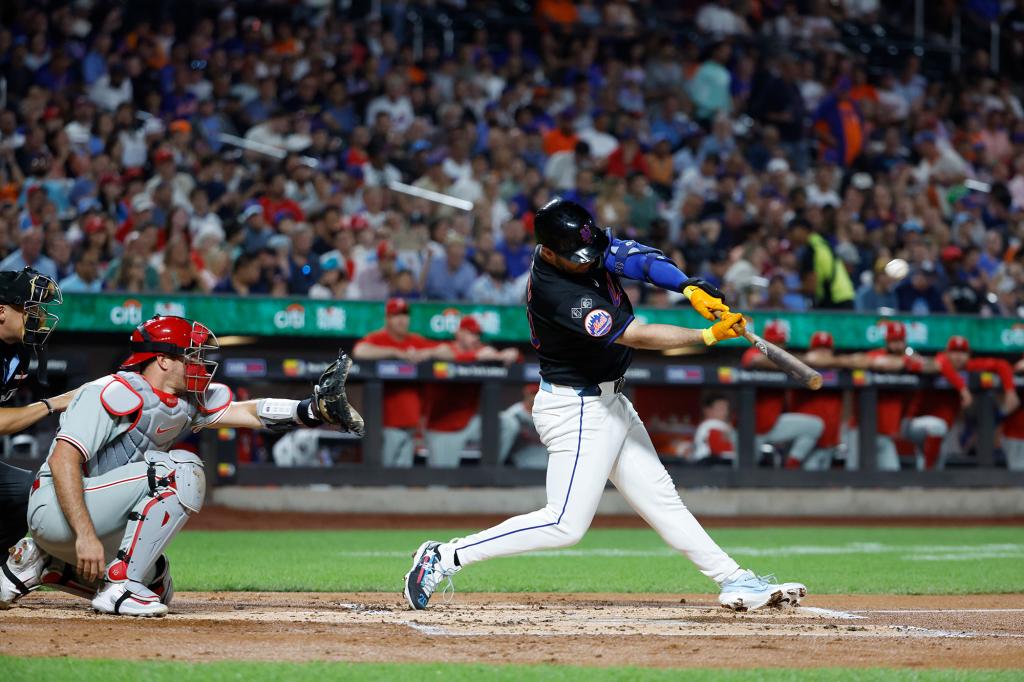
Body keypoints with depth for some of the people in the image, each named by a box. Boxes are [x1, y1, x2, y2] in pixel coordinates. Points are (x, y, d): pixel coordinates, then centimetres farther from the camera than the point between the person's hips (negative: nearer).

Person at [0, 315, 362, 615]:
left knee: (156, 589, 20)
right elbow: (62, 460, -27)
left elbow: (249, 413, -2)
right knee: (181, 471, -22)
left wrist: (315, 408, -18)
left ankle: (40, 563, 18)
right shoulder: (117, 393, -19)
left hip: (98, 522, 10)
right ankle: (122, 587, -22)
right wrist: (85, 535, -35)